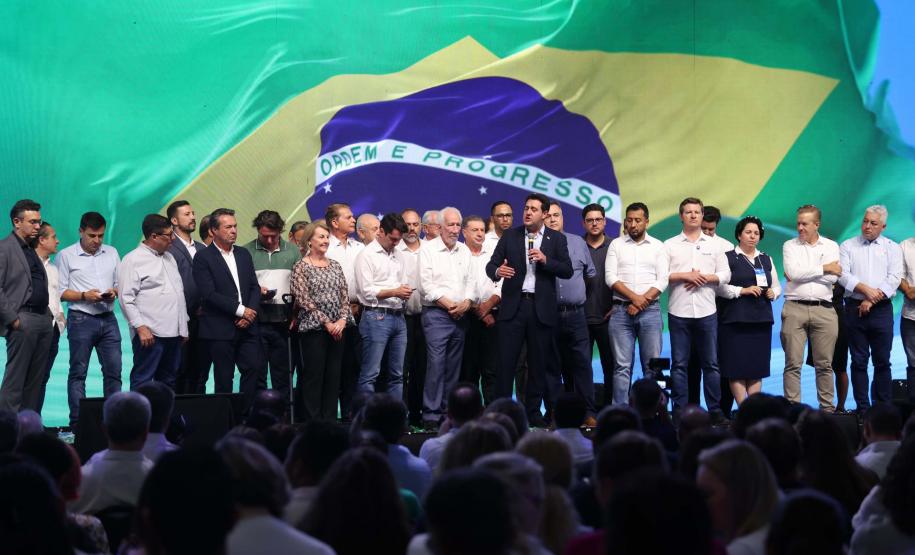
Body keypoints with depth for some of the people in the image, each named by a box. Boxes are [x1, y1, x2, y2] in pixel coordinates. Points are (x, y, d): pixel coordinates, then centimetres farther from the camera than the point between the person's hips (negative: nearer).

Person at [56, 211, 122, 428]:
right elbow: (60, 292, -3)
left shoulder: (112, 253, 12)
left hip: (108, 319, 4)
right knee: (78, 372, 1)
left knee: (113, 370, 2)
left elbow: (121, 283, 15)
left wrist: (114, 292, -6)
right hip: (81, 319, -4)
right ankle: (77, 422, 4)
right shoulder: (66, 256, -1)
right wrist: (84, 296, -17)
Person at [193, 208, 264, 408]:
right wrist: (240, 310, -13)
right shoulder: (203, 258, -5)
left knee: (254, 368, -3)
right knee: (224, 378, 0)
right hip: (220, 330, -5)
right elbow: (209, 294, -13)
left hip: (246, 326, 5)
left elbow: (255, 287, 12)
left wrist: (250, 313, -5)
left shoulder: (244, 255, 14)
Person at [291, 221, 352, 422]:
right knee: (313, 377, -4)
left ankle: (330, 421, 12)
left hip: (337, 328, 5)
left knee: (334, 377, 6)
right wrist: (326, 322, -13)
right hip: (313, 328, -5)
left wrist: (343, 319, -7)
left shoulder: (335, 266, 13)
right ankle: (312, 422, 1)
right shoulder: (301, 267, -3)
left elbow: (344, 296, 10)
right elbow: (303, 300, -10)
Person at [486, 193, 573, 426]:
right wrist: (497, 271, -21)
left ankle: (533, 412, 14)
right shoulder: (510, 236, 7)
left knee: (539, 362, 5)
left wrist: (545, 260, -15)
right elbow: (491, 265, 2)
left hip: (541, 308, 0)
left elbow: (568, 271, 0)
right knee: (506, 361, -3)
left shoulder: (556, 239, 6)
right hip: (513, 305, 0)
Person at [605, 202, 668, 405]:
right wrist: (634, 297, -11)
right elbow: (610, 277, 0)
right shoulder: (616, 245, 10)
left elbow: (662, 280, 1)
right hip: (621, 311, 0)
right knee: (622, 365, -2)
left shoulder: (658, 246, 10)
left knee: (652, 364, -1)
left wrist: (643, 301, -10)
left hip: (650, 310, 0)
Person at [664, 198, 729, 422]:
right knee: (679, 364, 2)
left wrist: (703, 278, -7)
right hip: (679, 311, -1)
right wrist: (685, 276, -12)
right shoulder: (670, 245, 6)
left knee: (711, 363, 4)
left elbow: (725, 274, 7)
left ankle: (715, 409, 11)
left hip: (707, 312, 1)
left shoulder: (714, 244, 11)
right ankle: (679, 410, 6)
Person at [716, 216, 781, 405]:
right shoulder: (728, 257, 2)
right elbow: (719, 286, -7)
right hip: (735, 319, -5)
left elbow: (777, 286, 22)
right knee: (737, 367, -7)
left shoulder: (766, 259, 18)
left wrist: (772, 293, 0)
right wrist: (743, 290, -16)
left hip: (761, 319, 5)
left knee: (757, 366, 4)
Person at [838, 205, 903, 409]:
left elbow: (894, 278, -2)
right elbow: (843, 275, -2)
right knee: (859, 361, 1)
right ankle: (862, 407, 5)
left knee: (882, 361, 1)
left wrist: (872, 300, -11)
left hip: (881, 309, 0)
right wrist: (865, 289, -15)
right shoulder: (847, 246, 9)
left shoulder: (892, 248, 9)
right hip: (855, 308, 0)